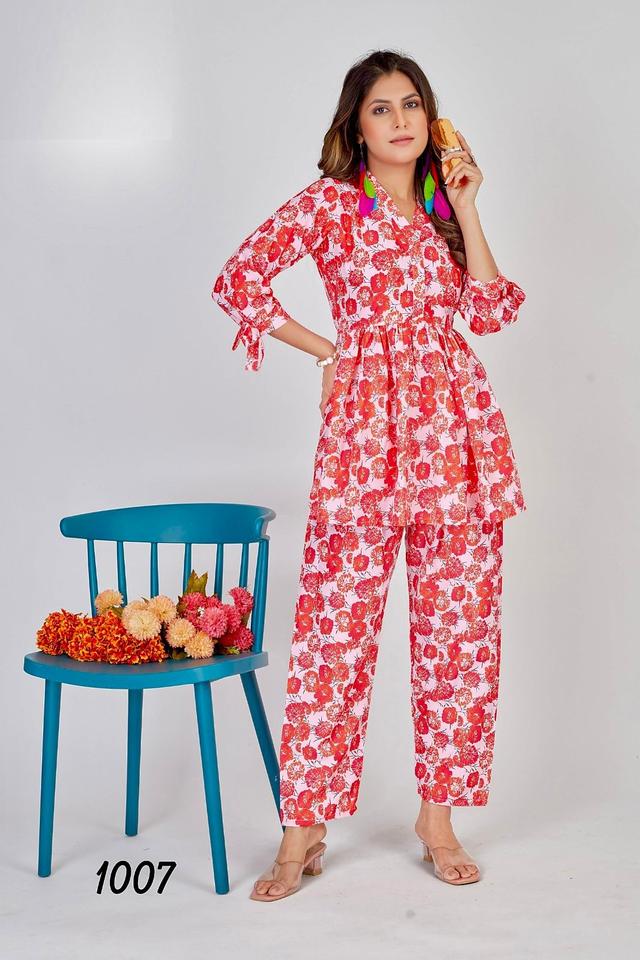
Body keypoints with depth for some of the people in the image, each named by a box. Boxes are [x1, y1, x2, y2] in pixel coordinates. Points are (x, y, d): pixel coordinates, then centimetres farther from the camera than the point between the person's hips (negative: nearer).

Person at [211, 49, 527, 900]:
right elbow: (239, 279, -6)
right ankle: (304, 827, 9)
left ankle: (438, 815, 19)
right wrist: (328, 351, -1)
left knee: (460, 623, 5)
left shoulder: (442, 207, 17)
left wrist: (465, 208, 3)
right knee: (337, 623, -4)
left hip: (458, 426, 5)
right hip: (365, 428, -4)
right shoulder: (328, 203, 3)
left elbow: (492, 312, 6)